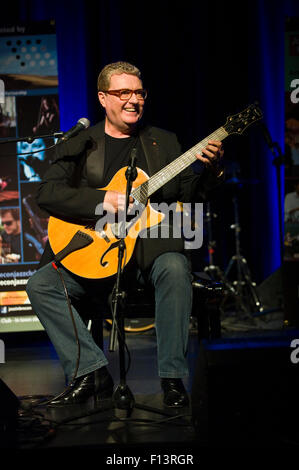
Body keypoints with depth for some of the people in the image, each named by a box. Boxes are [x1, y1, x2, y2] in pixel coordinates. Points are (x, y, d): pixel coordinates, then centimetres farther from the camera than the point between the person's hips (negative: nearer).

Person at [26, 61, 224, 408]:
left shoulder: (163, 142, 13)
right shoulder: (78, 145, 8)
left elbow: (188, 193, 5)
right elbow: (47, 194, -6)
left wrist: (209, 170, -17)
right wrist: (103, 200, -20)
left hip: (150, 245, -1)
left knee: (175, 268, -33)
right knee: (39, 285, -19)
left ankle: (172, 377, -24)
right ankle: (91, 372, -13)